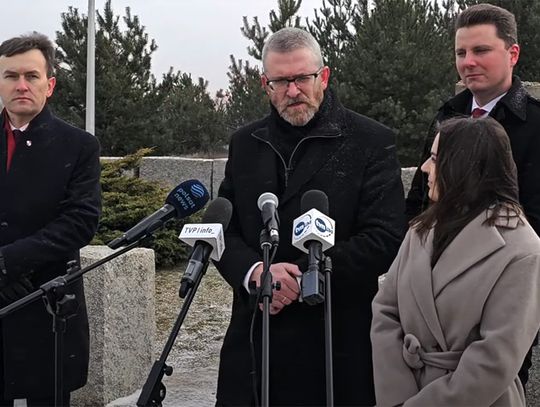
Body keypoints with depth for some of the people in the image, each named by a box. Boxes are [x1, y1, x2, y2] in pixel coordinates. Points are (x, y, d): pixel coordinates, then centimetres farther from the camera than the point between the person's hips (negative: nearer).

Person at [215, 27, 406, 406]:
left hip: (337, 342, -4)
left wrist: (303, 278, -15)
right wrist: (255, 271, -11)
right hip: (254, 337, 4)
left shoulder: (372, 142, -4)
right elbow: (224, 229, 10)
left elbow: (386, 238, -10)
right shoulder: (245, 143, 11)